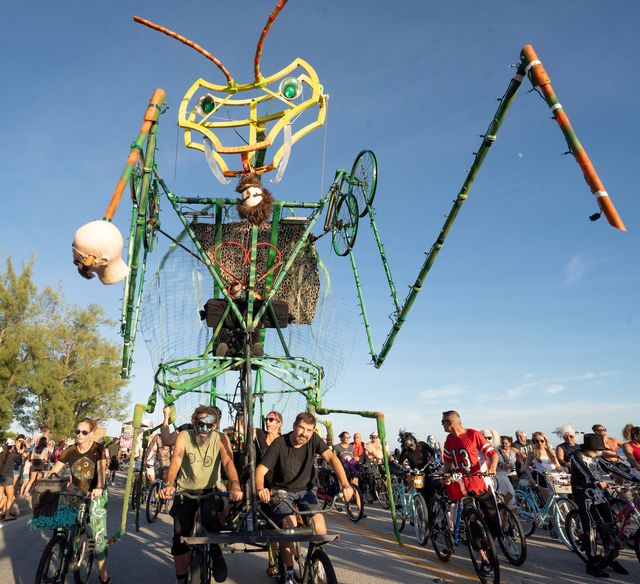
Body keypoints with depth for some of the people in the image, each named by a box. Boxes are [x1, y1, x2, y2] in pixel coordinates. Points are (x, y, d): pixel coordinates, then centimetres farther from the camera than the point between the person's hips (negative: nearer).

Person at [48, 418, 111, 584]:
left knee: (99, 534, -5)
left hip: (96, 495, -3)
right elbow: (54, 470, -4)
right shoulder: (70, 450, -6)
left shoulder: (98, 449, -14)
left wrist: (99, 488, -45)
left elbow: (101, 469, -28)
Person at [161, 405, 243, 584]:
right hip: (185, 491, 2)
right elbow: (175, 461, -21)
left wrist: (235, 486, -44)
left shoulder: (221, 439, -11)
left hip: (211, 489, -1)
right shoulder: (184, 436, -10)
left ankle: (216, 551, -1)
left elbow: (228, 463, -26)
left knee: (210, 515, -31)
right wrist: (169, 484, -41)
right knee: (180, 537, -5)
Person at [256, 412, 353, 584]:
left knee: (320, 529, -15)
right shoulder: (279, 444, -21)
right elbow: (261, 469, -25)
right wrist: (260, 489, -47)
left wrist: (345, 484, -37)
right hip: (282, 492, -2)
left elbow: (331, 458, -23)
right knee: (289, 527, -26)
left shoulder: (314, 440, -13)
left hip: (305, 490, 3)